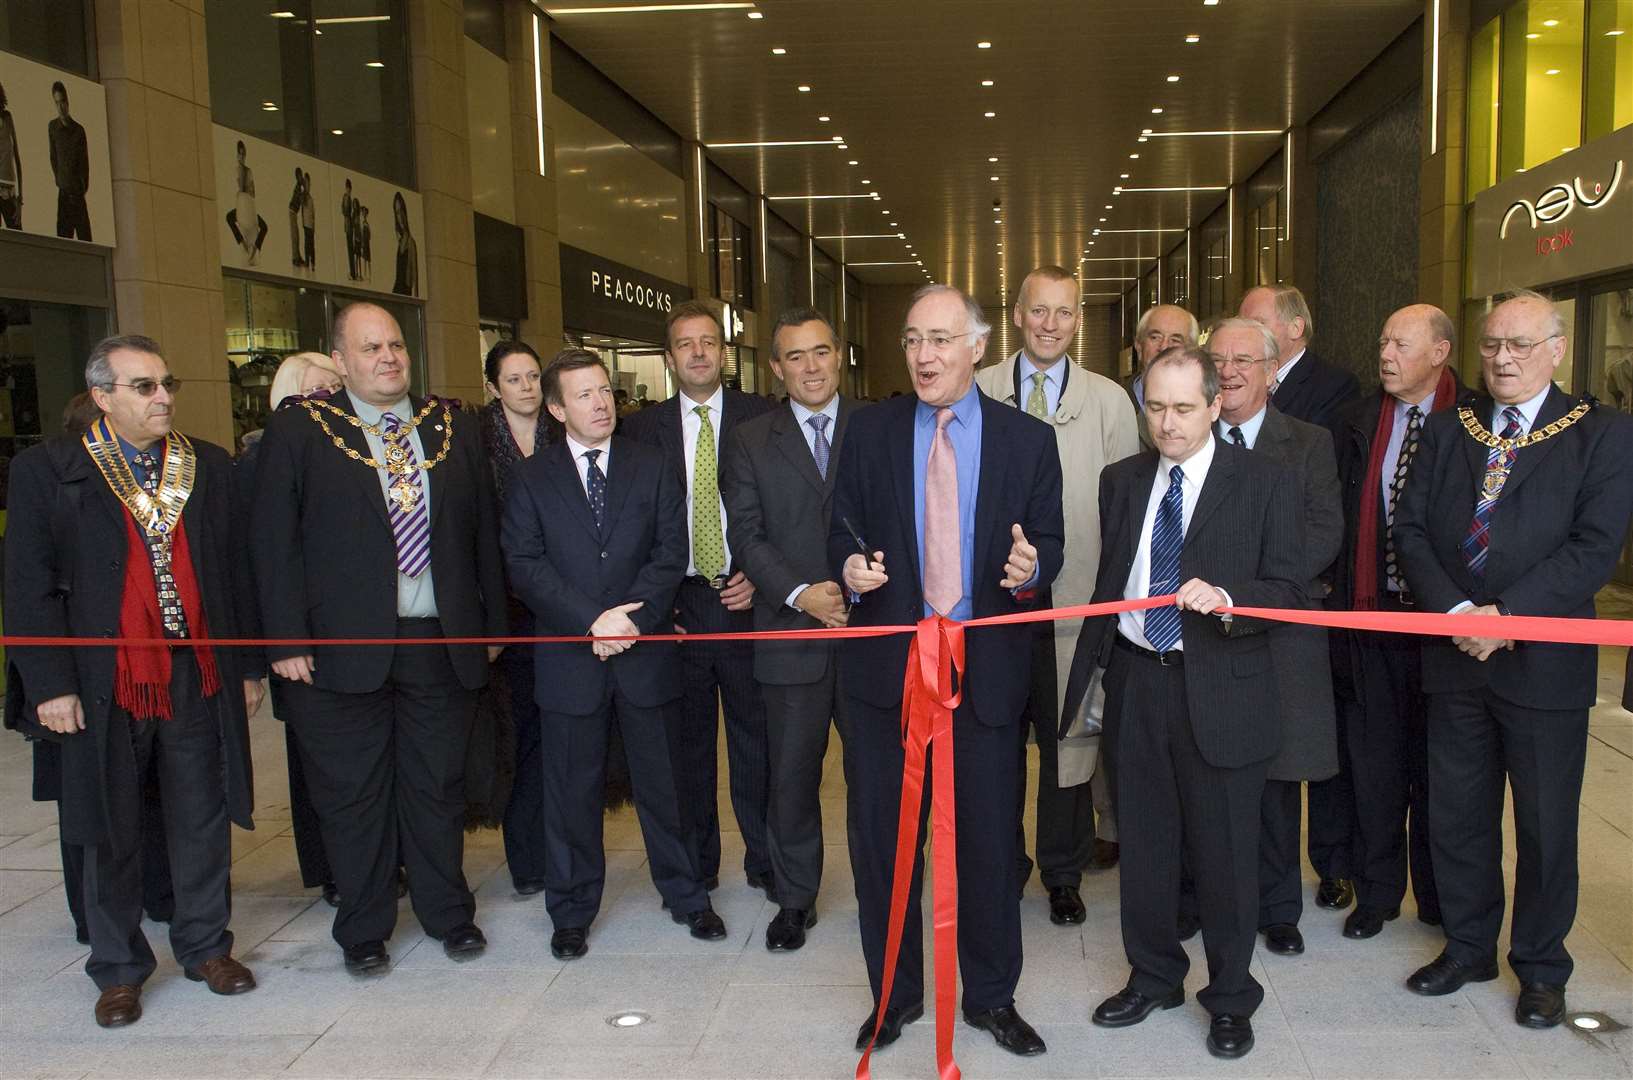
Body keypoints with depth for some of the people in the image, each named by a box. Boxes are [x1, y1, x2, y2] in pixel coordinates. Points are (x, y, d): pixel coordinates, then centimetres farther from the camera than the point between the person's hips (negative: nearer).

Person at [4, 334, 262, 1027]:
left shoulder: (209, 466, 6)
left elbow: (235, 573, 9)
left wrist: (248, 666, 7)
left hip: (199, 682, 2)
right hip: (102, 689, -2)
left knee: (203, 821, 12)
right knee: (109, 833, 11)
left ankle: (206, 946, 31)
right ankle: (118, 969, 28)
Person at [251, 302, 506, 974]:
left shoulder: (452, 428, 9)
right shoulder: (298, 431, -1)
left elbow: (483, 532, 11)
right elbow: (274, 542, -4)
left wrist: (492, 625, 8)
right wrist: (287, 640, -10)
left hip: (443, 641, 2)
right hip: (344, 644, -2)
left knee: (439, 785, 13)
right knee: (352, 793, 9)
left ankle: (448, 913, 31)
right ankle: (363, 930, 27)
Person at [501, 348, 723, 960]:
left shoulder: (652, 468, 6)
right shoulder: (531, 478, 4)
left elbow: (671, 554, -1)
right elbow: (523, 564, -5)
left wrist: (632, 619, -14)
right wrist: (591, 621, -15)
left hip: (646, 652, 1)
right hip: (569, 659, 0)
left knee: (664, 780, 10)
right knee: (571, 790, 9)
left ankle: (685, 894, 28)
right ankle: (572, 911, 25)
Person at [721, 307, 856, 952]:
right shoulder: (748, 441, 6)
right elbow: (746, 534, -1)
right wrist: (801, 593, -14)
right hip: (792, 632, 1)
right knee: (792, 773, 9)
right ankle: (795, 900, 25)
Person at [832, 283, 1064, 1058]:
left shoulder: (1028, 438, 3)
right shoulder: (871, 429, 5)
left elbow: (1049, 541, 5)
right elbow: (842, 528, 7)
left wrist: (1031, 567, -18)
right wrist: (850, 566, -14)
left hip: (988, 668, 0)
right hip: (886, 664, 1)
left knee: (989, 837, 10)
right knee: (881, 835, 9)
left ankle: (991, 996, 30)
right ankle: (894, 992, 29)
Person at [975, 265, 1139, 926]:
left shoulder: (1108, 401, 5)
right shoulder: (978, 393, 4)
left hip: (1074, 600, 0)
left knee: (1069, 740, 8)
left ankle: (1063, 874, 26)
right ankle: (1003, 865, 29)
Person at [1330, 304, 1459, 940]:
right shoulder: (1354, 422, 4)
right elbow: (1337, 519, 5)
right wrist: (1342, 603, -1)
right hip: (1371, 614, 2)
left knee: (1437, 764, 11)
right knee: (1374, 762, 10)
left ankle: (1440, 896, 28)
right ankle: (1377, 892, 24)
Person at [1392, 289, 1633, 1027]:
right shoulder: (1446, 430, 8)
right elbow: (1410, 530, 1)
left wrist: (1503, 614, -20)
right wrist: (1454, 611, -13)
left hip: (1544, 662, -3)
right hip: (1454, 659, 3)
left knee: (1545, 824, 9)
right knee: (1456, 815, 13)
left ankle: (1541, 967, 27)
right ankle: (1468, 947, 31)